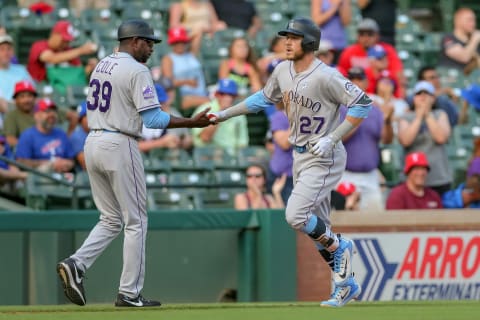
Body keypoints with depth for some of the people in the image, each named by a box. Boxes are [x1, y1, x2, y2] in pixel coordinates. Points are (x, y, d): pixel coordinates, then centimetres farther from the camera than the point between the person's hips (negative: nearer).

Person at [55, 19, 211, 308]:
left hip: (93, 143, 8)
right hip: (120, 146, -8)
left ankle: (76, 264, -6)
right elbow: (153, 118, -17)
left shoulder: (101, 66, 14)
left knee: (111, 219, 16)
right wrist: (192, 122, -13)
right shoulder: (137, 71, -12)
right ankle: (130, 293, 3)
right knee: (135, 221, 3)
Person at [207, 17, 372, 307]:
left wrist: (332, 139, -24)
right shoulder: (283, 70, 2)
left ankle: (338, 246, 7)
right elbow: (264, 98, 19)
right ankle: (347, 285, 20)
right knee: (316, 226, 10)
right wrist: (225, 114, 16)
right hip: (301, 155, 8)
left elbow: (362, 103, -22)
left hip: (324, 158, -8)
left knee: (296, 216, -19)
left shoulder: (324, 76, -21)